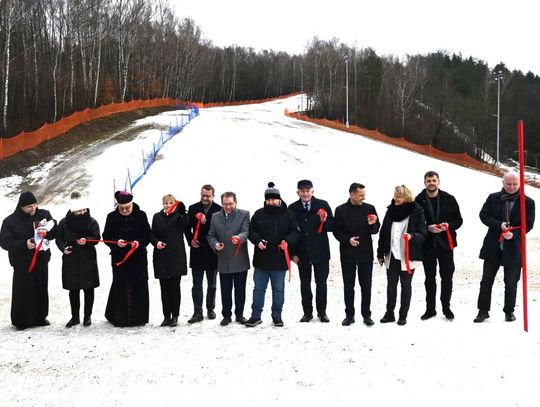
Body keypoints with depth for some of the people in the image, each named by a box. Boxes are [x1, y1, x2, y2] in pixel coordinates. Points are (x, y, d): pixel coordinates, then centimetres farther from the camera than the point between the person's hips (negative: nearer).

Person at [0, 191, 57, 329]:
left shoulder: (44, 214, 1)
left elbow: (55, 230, 7)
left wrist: (47, 233, -16)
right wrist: (24, 245, -23)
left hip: (41, 260, 4)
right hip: (22, 263, -4)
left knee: (41, 289, 11)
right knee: (23, 291, -1)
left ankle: (40, 317, 24)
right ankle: (21, 320, 11)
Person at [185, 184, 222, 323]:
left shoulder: (219, 210, -5)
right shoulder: (193, 208, 4)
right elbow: (187, 227, 8)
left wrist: (206, 222, -23)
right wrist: (190, 240, -8)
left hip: (212, 252, -1)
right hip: (197, 251, 1)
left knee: (211, 284, 12)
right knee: (197, 284, 2)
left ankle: (210, 309, 25)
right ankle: (197, 312, 5)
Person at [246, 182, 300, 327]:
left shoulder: (288, 214, 1)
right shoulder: (259, 214, 3)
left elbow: (295, 232, 0)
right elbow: (251, 231, 5)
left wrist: (288, 241, -19)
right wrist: (257, 241, -14)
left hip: (279, 260, -1)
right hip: (261, 259, 1)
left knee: (278, 289, 9)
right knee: (259, 288, 9)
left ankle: (277, 315, 22)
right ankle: (256, 315, 18)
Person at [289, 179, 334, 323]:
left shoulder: (322, 205, -2)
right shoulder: (293, 208, 1)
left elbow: (332, 227, -1)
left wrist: (325, 220, -23)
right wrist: (293, 252, 0)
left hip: (320, 252, -1)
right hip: (302, 253, 1)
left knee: (321, 283, 6)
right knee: (305, 284, 9)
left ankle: (322, 312, 19)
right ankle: (307, 312, 19)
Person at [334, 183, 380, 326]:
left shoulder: (370, 208, 1)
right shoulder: (341, 210, -1)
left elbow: (375, 230, 4)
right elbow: (336, 231, 1)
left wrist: (372, 225, -18)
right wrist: (347, 239, -16)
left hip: (366, 253, 0)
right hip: (347, 254, 0)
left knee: (366, 285, 5)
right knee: (348, 285, 7)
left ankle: (366, 315, 15)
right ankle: (349, 315, 17)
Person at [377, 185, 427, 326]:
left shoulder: (417, 212, -8)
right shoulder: (391, 211, 4)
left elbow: (422, 234, -8)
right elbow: (383, 232, 8)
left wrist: (412, 236, -29)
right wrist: (380, 253, 7)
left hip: (408, 256, -4)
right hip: (392, 255, 4)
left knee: (406, 285, 7)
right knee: (391, 284, 10)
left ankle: (403, 315, 17)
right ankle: (389, 314, 20)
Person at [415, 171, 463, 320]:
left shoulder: (449, 199, 0)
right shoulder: (419, 201, -4)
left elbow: (458, 220, 5)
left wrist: (448, 225, -14)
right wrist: (428, 228, -18)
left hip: (445, 243, 1)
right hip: (427, 245, 0)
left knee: (447, 277, 6)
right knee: (430, 278, 10)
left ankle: (446, 307, 20)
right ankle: (430, 308, 20)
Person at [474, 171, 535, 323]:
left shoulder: (528, 202, -1)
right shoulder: (493, 198, 3)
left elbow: (528, 224, -4)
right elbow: (483, 215, -1)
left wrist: (514, 234, -20)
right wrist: (500, 225, -17)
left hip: (513, 248, -1)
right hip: (492, 247, 1)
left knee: (511, 283, 9)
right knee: (486, 280, 6)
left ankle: (509, 311, 24)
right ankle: (483, 310, 15)